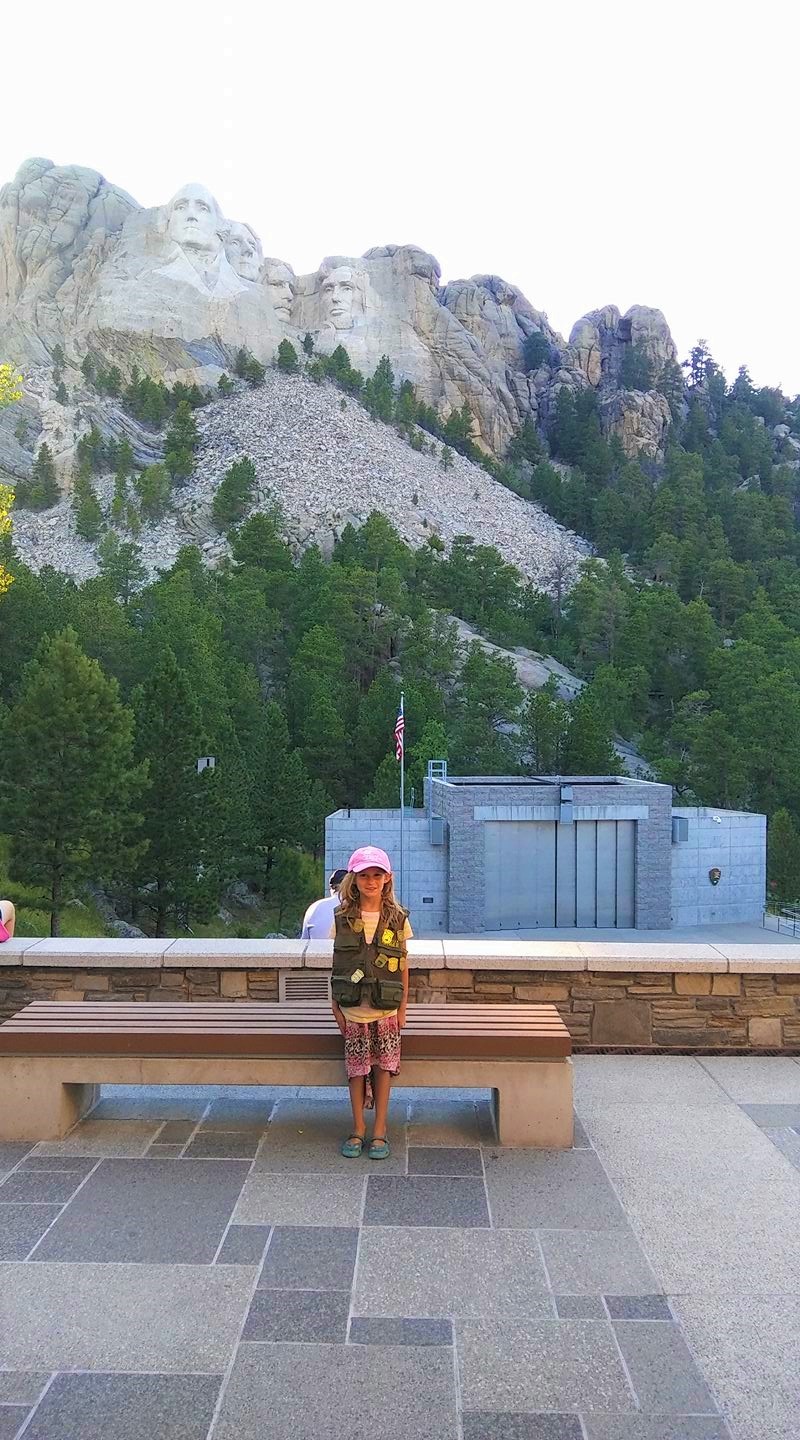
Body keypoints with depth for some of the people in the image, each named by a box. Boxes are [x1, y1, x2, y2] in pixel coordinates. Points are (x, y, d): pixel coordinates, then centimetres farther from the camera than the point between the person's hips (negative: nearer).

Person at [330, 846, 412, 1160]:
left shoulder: (397, 918, -2)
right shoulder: (342, 918, -2)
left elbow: (403, 965, 4)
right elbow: (336, 965, 2)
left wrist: (403, 1007, 3)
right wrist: (335, 1007, 1)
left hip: (386, 1009, 0)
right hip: (353, 1009, 0)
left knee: (383, 1066, 4)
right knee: (356, 1067, 5)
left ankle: (380, 1129, 19)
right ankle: (358, 1128, 21)